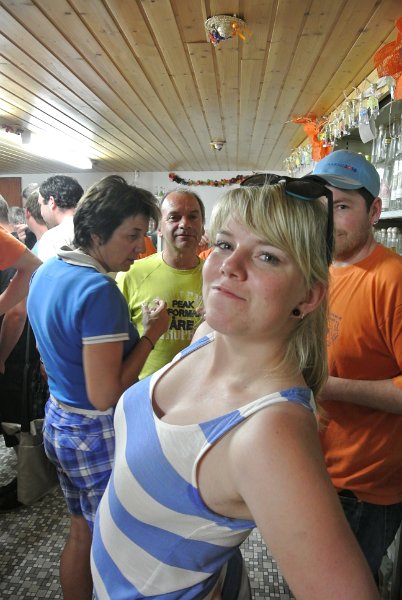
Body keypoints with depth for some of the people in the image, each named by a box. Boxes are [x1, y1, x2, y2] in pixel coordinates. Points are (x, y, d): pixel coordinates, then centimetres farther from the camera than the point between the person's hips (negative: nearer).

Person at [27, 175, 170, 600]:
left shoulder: (46, 272, 4)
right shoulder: (99, 290, -26)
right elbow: (105, 396, -27)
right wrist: (151, 333, -20)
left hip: (58, 419, 9)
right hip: (97, 434, -9)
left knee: (80, 533, 25)